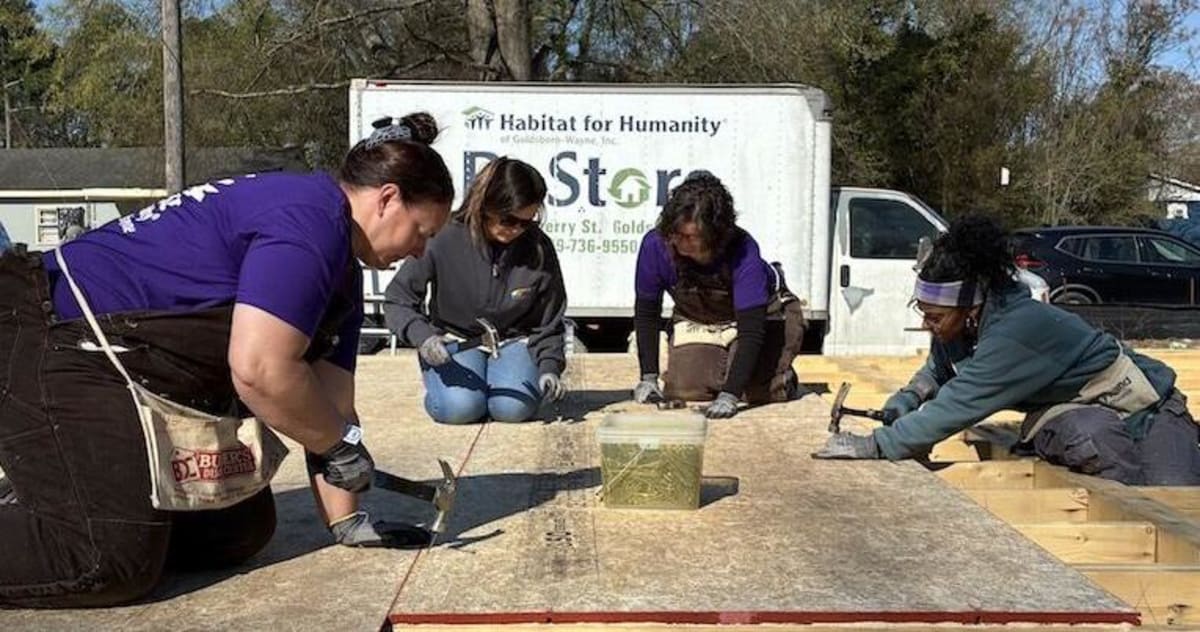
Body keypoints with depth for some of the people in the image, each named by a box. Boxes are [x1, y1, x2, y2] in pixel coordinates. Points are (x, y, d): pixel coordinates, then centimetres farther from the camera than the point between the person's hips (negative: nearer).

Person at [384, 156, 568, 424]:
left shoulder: (539, 248, -11)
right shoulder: (446, 240, -19)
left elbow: (549, 322, 1)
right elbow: (397, 301, -12)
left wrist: (550, 367, -13)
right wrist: (422, 336, -30)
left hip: (514, 341, 1)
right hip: (454, 340, -1)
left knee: (514, 407, -27)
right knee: (460, 407, -28)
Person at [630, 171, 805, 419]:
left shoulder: (742, 251, -37)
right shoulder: (655, 245, -28)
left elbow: (751, 330, -38)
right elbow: (646, 312, -14)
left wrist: (729, 396, -47)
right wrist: (648, 377, -19)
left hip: (761, 313, -3)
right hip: (696, 322, 3)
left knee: (763, 393, -18)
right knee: (683, 391, -12)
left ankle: (784, 379, 20)